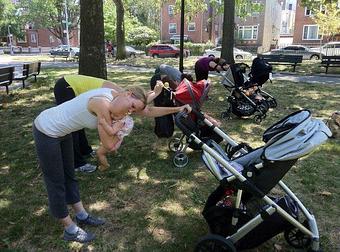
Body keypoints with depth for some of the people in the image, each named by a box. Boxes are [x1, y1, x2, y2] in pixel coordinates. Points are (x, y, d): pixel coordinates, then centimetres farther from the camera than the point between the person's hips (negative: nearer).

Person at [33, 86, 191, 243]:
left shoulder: (115, 96, -6)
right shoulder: (103, 103, -31)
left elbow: (148, 111, 1)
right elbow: (109, 146, -24)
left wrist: (178, 109, 3)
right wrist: (120, 121, -12)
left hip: (61, 131, 9)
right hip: (47, 132, -9)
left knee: (69, 176, 19)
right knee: (56, 183, 6)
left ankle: (82, 216, 35)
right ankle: (70, 230, 21)